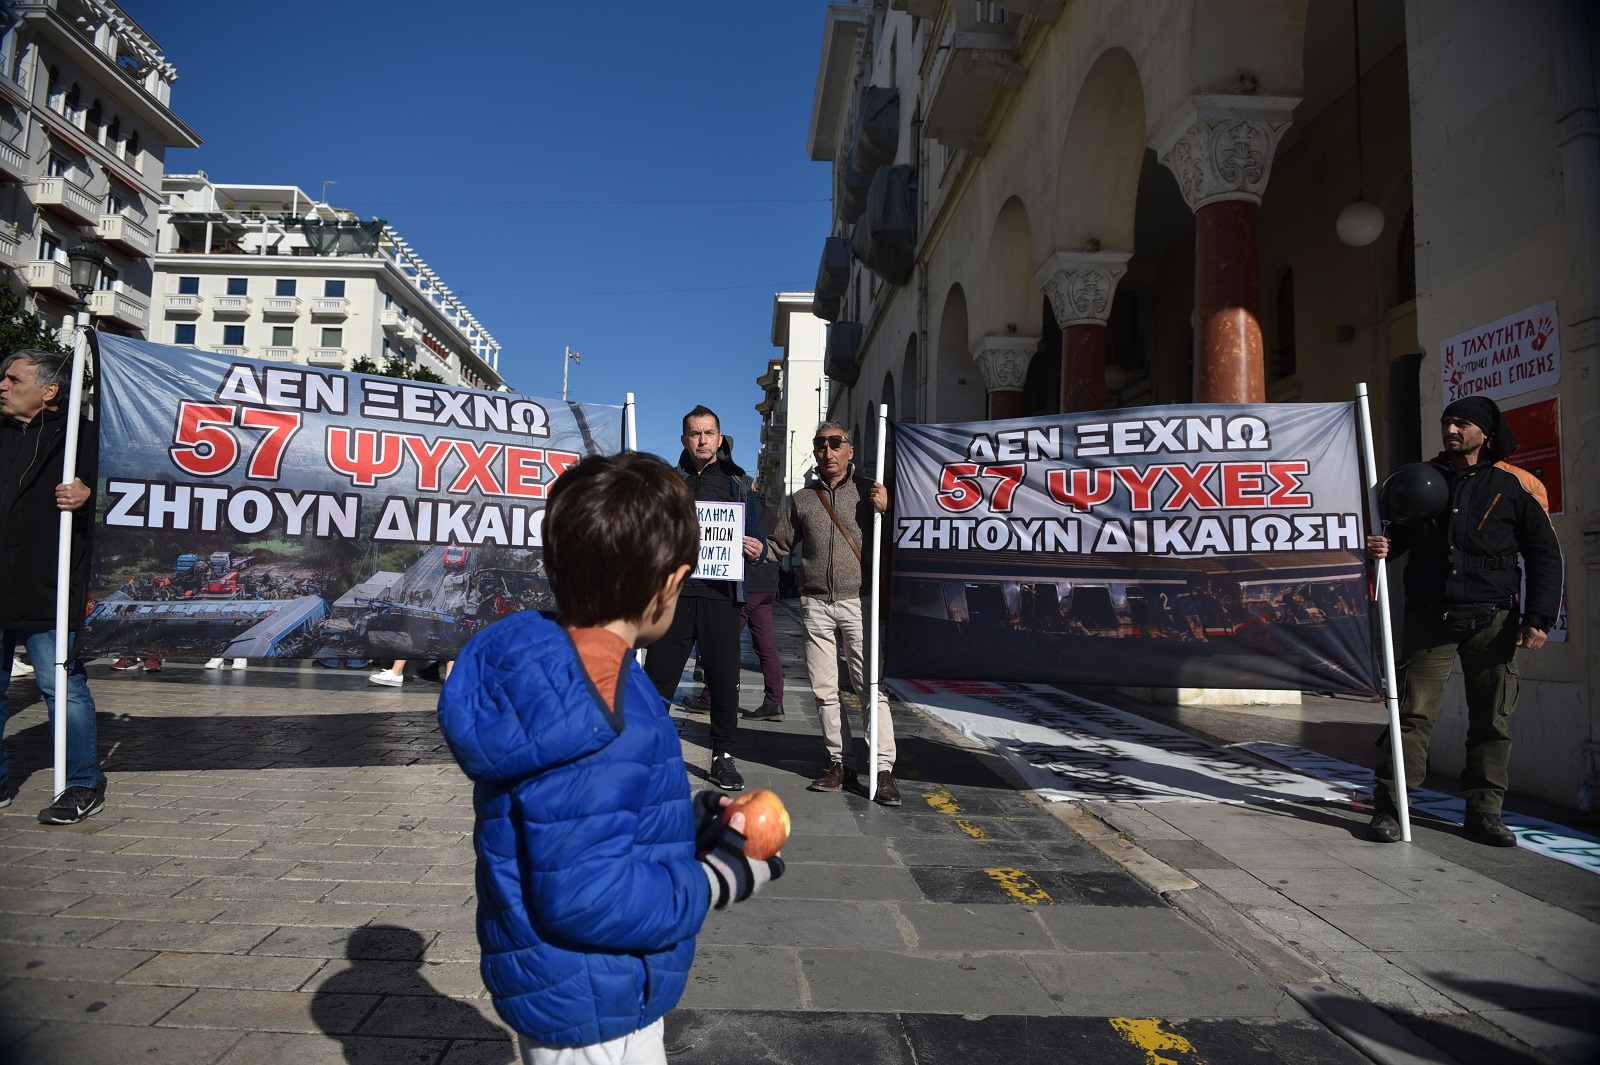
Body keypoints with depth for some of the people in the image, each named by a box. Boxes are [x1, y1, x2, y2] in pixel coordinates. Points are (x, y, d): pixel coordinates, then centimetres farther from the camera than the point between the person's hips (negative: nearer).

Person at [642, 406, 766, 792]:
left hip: (721, 594, 0)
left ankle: (722, 756, 15)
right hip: (674, 589, 0)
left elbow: (756, 538, 14)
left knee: (724, 678, 2)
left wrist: (757, 550, -9)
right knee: (658, 674, 0)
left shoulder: (738, 484, 13)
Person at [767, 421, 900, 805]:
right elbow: (779, 545, 18)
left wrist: (886, 509, -14)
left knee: (871, 687, -8)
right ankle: (841, 764, 16)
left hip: (858, 602, -3)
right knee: (824, 690, 6)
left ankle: (884, 770, -4)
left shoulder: (869, 491, 6)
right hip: (816, 605, 3)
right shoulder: (800, 499, 15)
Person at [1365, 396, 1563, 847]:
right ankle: (1387, 807, 1)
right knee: (1413, 712, -3)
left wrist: (1539, 618, -3)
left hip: (1493, 621, 0)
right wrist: (1381, 547, -6)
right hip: (1429, 618, 1)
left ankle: (1484, 811, 17)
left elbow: (1544, 555, 4)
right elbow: (1397, 535, 18)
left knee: (1492, 721, 6)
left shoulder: (1516, 485, 2)